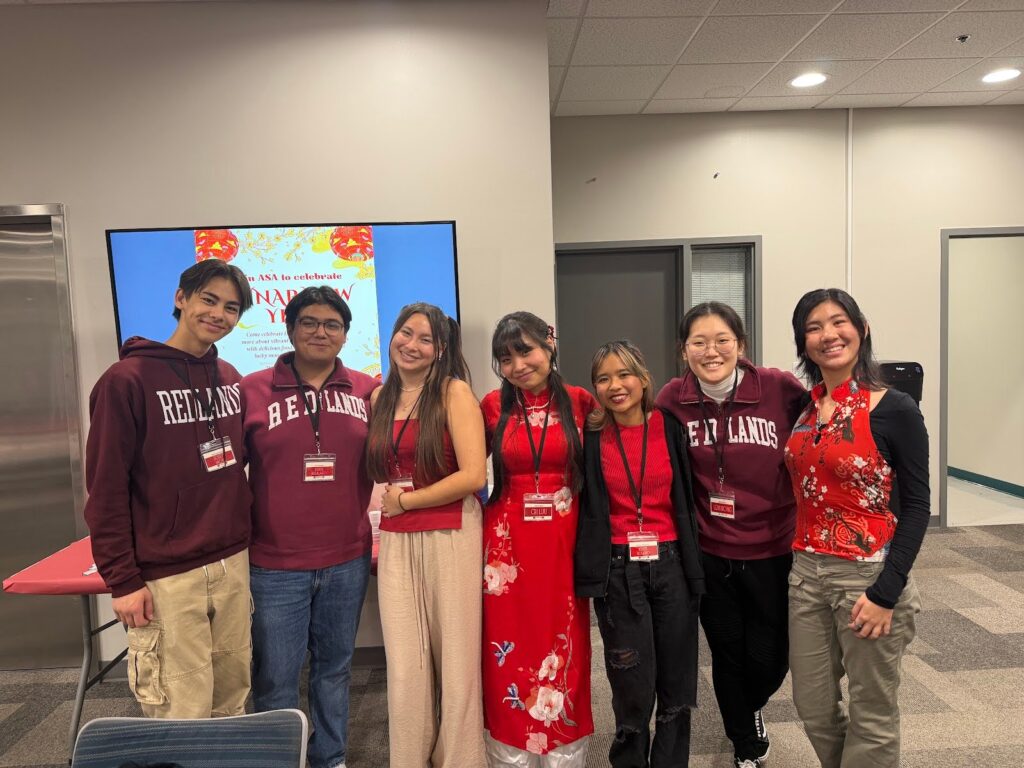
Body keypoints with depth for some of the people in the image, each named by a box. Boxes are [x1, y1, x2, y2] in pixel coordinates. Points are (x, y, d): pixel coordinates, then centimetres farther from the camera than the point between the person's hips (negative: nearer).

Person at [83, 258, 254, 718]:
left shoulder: (230, 379, 8)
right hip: (166, 577, -5)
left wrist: (244, 532, 12)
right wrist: (122, 581, -11)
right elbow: (106, 490, -10)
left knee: (232, 701, 14)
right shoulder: (128, 379, -9)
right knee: (181, 716, 2)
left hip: (233, 565, 6)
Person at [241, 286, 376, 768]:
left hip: (348, 561, 3)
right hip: (274, 565, -2)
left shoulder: (368, 391, 1)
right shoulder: (252, 390, -5)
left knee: (335, 669, 19)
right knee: (275, 679, 10)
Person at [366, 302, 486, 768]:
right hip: (395, 542, 4)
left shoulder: (454, 392, -6)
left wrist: (406, 500, -7)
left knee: (454, 659, 7)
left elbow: (473, 476, -15)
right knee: (405, 667, 8)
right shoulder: (380, 398, 9)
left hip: (451, 537, -4)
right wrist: (376, 529, 8)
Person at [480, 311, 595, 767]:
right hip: (508, 544, 0)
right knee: (510, 655, 9)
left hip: (563, 545, 0)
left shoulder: (580, 402, -1)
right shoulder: (493, 406, -1)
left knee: (564, 653, 11)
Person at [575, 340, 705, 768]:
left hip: (671, 563, 2)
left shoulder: (670, 427, 1)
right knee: (633, 689, 5)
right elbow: (584, 506, 3)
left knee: (676, 683, 11)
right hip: (617, 570, -1)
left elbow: (687, 497, 5)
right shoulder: (590, 436, -2)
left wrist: (693, 564, 3)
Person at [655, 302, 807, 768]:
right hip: (709, 554, 1)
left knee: (770, 658, 11)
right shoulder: (672, 400, -9)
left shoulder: (781, 389, -14)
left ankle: (751, 709, 49)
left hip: (773, 551, -1)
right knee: (727, 655, 17)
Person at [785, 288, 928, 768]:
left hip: (868, 575, -5)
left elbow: (917, 506, -10)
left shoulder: (895, 410, -10)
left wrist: (886, 591, -15)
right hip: (806, 574, 5)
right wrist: (797, 563, 5)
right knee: (812, 706, 17)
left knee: (872, 716, 13)